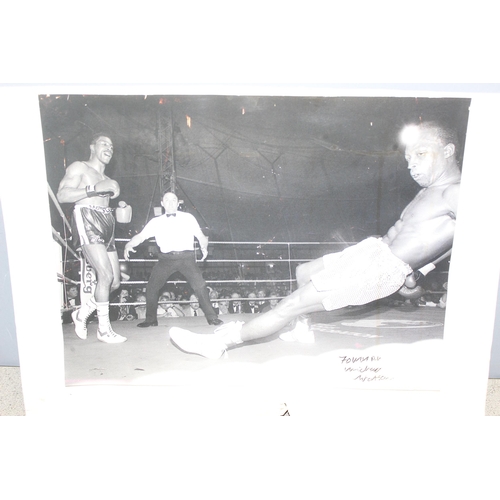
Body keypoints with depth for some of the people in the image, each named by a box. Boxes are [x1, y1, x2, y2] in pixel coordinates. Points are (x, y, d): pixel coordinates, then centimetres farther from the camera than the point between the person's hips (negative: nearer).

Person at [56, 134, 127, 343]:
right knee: (106, 275, -19)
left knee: (115, 282, 3)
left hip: (106, 226, 8)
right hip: (87, 221, -8)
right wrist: (94, 188, -13)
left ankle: (83, 313, 22)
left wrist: (114, 193, 13)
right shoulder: (79, 168, 7)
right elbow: (62, 195, -8)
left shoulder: (106, 179, 30)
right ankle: (104, 329, -9)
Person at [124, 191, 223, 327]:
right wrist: (129, 245, -9)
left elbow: (201, 236, 14)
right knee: (151, 288, -4)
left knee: (200, 285, -14)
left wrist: (204, 247, 1)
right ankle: (151, 319, 15)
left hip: (186, 257, -1)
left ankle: (212, 317, -2)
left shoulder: (188, 218, 12)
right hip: (166, 258, 2)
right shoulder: (156, 221, 13)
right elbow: (141, 236, 6)